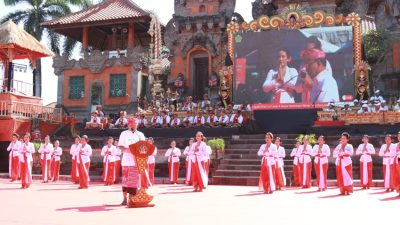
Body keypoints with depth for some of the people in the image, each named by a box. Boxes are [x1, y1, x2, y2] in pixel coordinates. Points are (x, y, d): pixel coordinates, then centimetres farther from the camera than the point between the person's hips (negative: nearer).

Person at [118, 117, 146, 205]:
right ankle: (125, 199, 4)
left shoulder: (140, 134, 13)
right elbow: (120, 146, 0)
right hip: (126, 160, -2)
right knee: (125, 179, -1)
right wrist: (128, 150, -17)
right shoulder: (124, 134, 6)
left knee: (134, 180, -1)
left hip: (137, 161, 2)